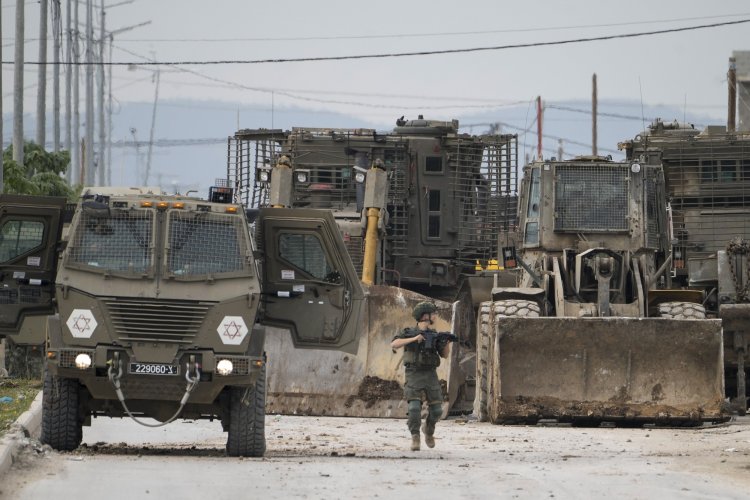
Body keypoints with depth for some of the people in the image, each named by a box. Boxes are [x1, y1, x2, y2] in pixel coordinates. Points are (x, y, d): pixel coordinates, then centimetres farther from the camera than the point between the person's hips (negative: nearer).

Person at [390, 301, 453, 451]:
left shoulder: (434, 335, 11)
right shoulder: (408, 333, 0)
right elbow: (394, 345, -15)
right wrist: (414, 339, -25)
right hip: (414, 376, -3)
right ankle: (415, 439, -11)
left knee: (436, 410, -1)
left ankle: (428, 430, 29)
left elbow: (445, 354, 6)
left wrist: (448, 341, -14)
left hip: (430, 376, 3)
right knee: (414, 408, -20)